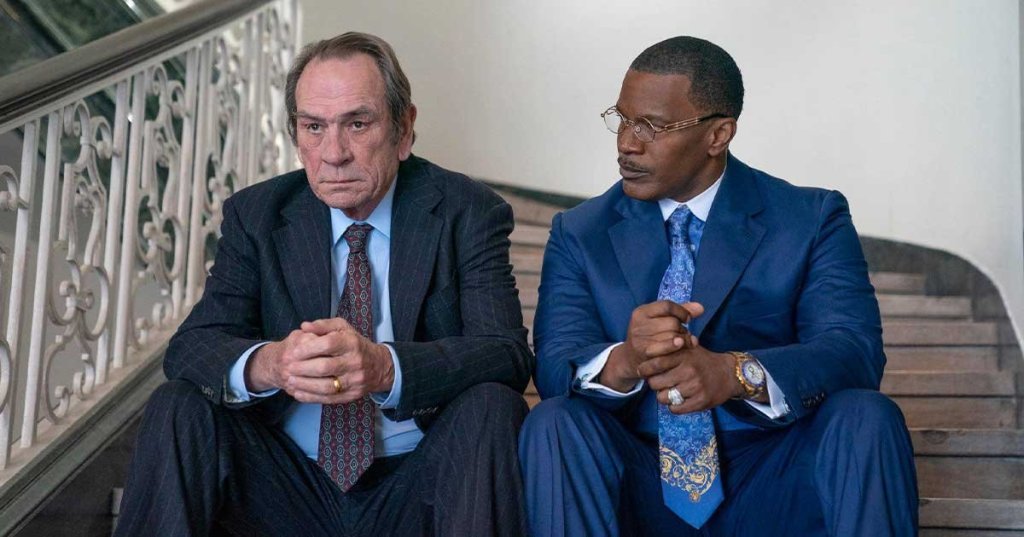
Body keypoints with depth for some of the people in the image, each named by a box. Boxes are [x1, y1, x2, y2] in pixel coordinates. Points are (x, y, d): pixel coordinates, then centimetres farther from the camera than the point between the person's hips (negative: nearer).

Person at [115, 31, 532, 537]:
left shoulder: (469, 212, -4)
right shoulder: (254, 215, 3)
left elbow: (508, 355, -17)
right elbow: (190, 346, -6)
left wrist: (384, 367, -37)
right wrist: (266, 364, -32)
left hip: (416, 493, -1)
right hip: (290, 489, 2)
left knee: (491, 405, -30)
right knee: (179, 407, -21)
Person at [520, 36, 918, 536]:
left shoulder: (814, 220, 1)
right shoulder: (577, 234, 5)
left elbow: (856, 350, -13)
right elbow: (553, 364, -7)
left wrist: (736, 373, -32)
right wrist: (622, 361, -31)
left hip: (773, 480, 0)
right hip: (640, 486, 0)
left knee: (867, 417, -28)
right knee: (554, 423, -28)